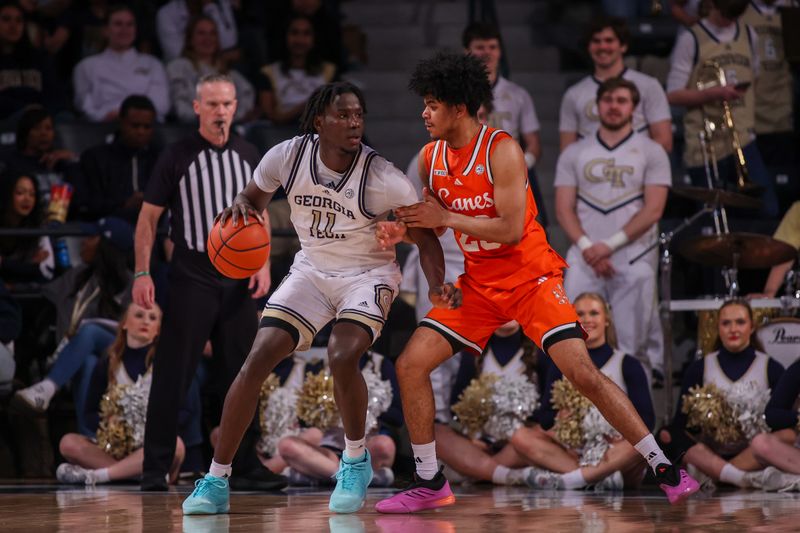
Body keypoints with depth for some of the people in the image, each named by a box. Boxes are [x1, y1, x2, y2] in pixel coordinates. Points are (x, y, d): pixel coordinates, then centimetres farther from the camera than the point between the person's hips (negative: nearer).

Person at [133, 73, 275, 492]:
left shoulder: (247, 156, 9)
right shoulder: (177, 157, -4)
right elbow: (149, 216, -1)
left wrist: (263, 264, 4)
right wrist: (142, 273, -8)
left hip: (238, 282, 4)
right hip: (191, 281, -4)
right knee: (172, 378, -4)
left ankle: (249, 469, 11)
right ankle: (155, 470, 1)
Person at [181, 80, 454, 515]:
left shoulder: (381, 177, -24)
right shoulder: (288, 156, -15)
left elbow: (424, 235, -14)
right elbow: (254, 197, 5)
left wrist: (437, 285, -32)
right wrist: (241, 207, -19)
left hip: (367, 275, -3)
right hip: (311, 271, 3)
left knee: (341, 359, -29)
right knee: (256, 362, -11)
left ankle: (355, 460, -1)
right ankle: (216, 480, -1)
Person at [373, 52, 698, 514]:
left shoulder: (502, 150, -18)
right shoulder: (432, 157, 2)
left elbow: (511, 229, -25)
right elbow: (432, 223, 16)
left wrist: (446, 218, -20)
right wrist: (400, 230, -6)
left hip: (530, 279, -6)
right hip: (479, 283, 7)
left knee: (583, 373, -18)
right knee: (410, 365, -4)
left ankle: (665, 470, -11)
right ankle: (430, 484, 9)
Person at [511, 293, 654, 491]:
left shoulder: (628, 365, 8)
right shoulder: (560, 366, 14)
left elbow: (646, 419, -2)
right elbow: (544, 419, 4)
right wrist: (559, 419, -19)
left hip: (616, 455, -2)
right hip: (574, 451, 2)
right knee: (521, 437, -21)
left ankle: (566, 479, -40)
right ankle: (600, 477, -35)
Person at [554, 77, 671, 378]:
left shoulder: (650, 153, 7)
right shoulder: (574, 154, 14)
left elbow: (653, 210, -2)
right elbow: (564, 209, 7)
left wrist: (611, 244, -12)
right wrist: (587, 247, -10)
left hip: (634, 260, -2)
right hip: (584, 259, 2)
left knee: (632, 349, -3)